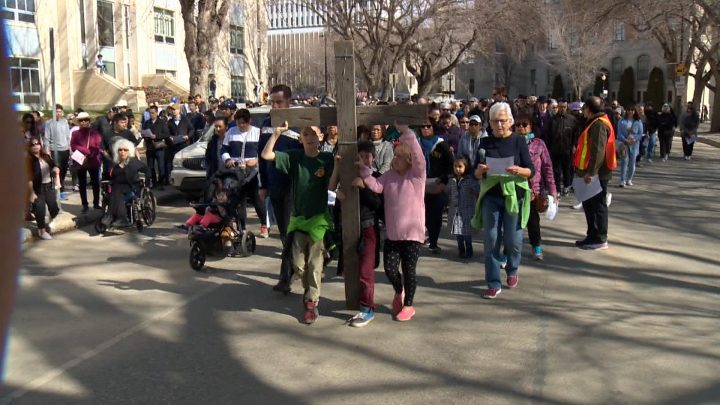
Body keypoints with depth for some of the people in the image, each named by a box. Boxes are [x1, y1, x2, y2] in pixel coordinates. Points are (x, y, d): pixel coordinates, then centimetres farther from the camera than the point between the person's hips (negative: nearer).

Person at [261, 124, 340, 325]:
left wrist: (337, 164, -22)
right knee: (298, 264, 6)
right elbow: (266, 155, -7)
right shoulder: (294, 157, 1)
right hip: (298, 217, 2)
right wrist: (277, 133, -12)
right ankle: (310, 290, 33)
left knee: (315, 263, 0)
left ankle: (312, 302, 10)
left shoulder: (327, 159, -4)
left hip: (319, 217, -2)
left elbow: (331, 186, -12)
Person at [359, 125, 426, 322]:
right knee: (389, 267, 3)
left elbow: (418, 155, -21)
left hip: (412, 232, -4)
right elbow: (376, 186, -6)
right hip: (392, 233, 4)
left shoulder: (417, 174, -5)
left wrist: (405, 131, -26)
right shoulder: (389, 175, 8)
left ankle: (408, 305, 21)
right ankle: (399, 292, 34)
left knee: (408, 270, 3)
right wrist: (364, 170, -18)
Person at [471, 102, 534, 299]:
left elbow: (531, 171, -3)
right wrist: (480, 171, -16)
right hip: (491, 196, 2)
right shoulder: (485, 142, 6)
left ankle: (512, 270, 33)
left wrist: (519, 170, -24)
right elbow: (476, 174, 7)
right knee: (491, 240, -1)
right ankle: (494, 284, 6)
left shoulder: (519, 141, 0)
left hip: (514, 196, -1)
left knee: (513, 240, 4)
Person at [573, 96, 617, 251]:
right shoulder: (595, 123, 16)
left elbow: (598, 151, -24)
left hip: (596, 174, -10)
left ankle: (600, 239, 6)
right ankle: (592, 236, 24)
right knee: (589, 204, 15)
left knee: (597, 206, -2)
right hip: (592, 172, 10)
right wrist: (586, 170, 22)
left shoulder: (599, 125, -17)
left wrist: (591, 172, -26)